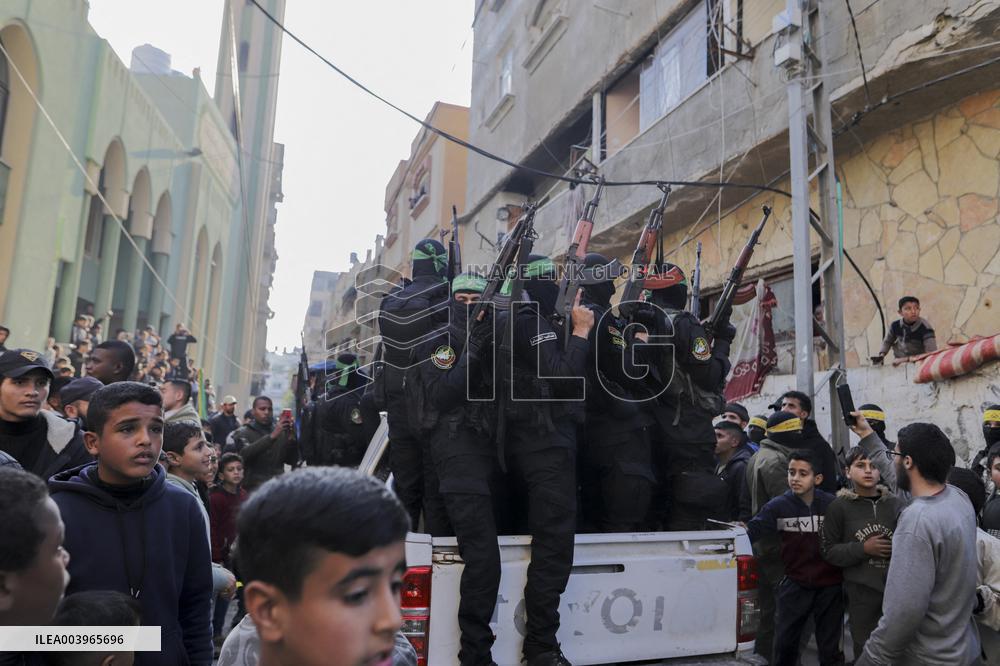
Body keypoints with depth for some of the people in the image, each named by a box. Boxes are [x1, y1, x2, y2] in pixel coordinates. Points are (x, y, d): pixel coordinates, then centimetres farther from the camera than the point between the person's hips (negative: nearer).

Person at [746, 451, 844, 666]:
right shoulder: (778, 505, -9)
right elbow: (755, 528, -18)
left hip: (830, 585, 0)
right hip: (795, 584, 1)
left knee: (830, 649, 17)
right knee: (784, 644, 13)